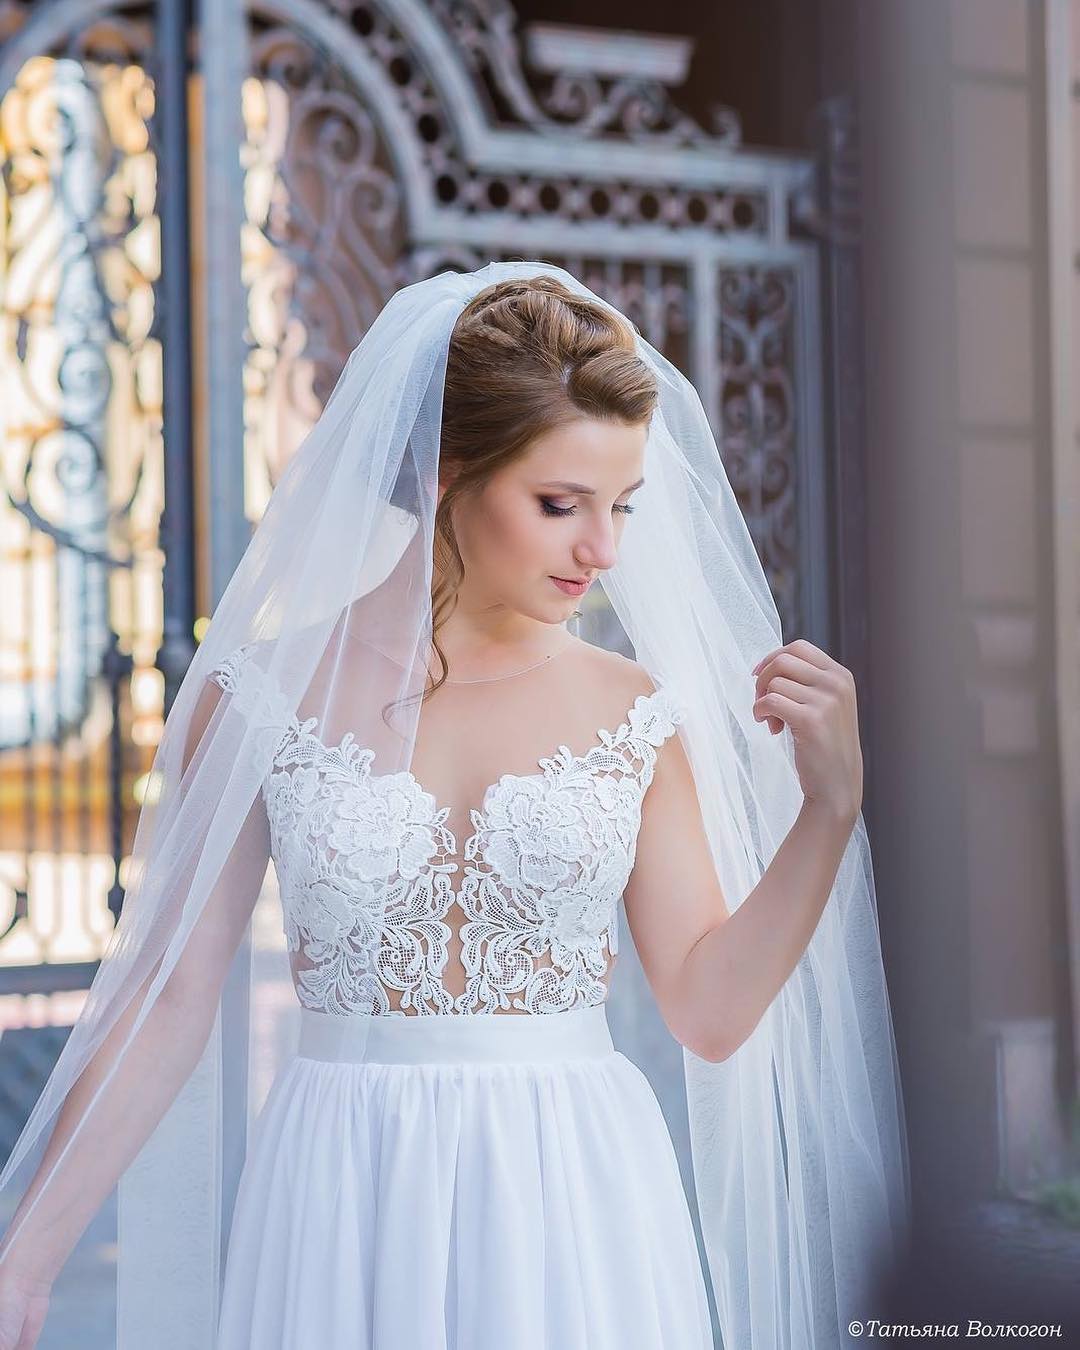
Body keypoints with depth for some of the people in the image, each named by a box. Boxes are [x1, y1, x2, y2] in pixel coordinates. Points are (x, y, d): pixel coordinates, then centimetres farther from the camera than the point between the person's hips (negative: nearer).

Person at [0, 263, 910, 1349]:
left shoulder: (634, 715, 1)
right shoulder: (266, 693, -4)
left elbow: (712, 1012, 2)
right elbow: (170, 996, -2)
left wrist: (830, 806, -8)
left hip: (575, 1216, 1)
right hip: (341, 1217, -1)